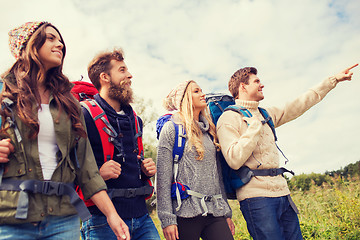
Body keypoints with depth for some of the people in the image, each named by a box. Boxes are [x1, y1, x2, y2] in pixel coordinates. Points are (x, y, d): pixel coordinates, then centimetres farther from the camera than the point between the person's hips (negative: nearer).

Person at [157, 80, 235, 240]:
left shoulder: (209, 130, 16)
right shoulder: (171, 128, -2)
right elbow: (163, 177, -7)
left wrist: (227, 212, 14)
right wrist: (167, 219, -13)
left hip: (215, 212, 5)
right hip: (186, 210, -5)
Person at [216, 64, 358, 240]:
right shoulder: (228, 118, -5)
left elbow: (299, 105, 24)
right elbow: (234, 160, -17)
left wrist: (333, 80, 28)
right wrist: (255, 126, -14)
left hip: (282, 193, 8)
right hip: (256, 197, -7)